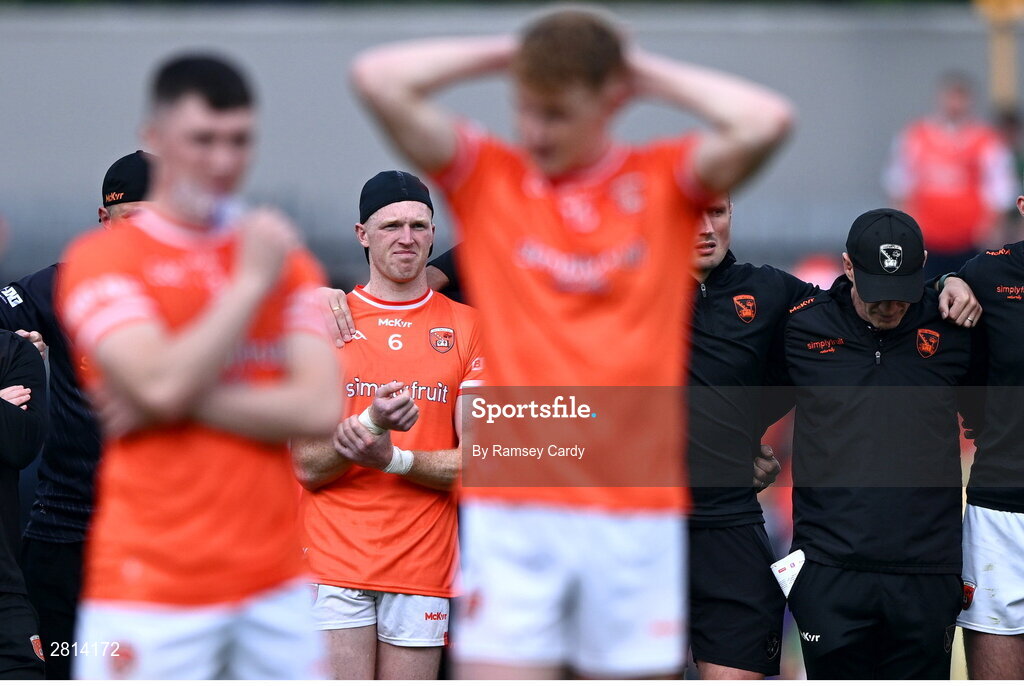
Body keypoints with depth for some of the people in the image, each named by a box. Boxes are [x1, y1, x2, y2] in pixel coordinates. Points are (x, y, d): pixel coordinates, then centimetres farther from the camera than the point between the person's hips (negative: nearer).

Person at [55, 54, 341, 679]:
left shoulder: (288, 263, 12)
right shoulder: (100, 260, -1)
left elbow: (320, 408, -1)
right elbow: (161, 384, -17)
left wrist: (186, 402, -11)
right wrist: (252, 282, -8)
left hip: (276, 585, 4)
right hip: (152, 589, -4)